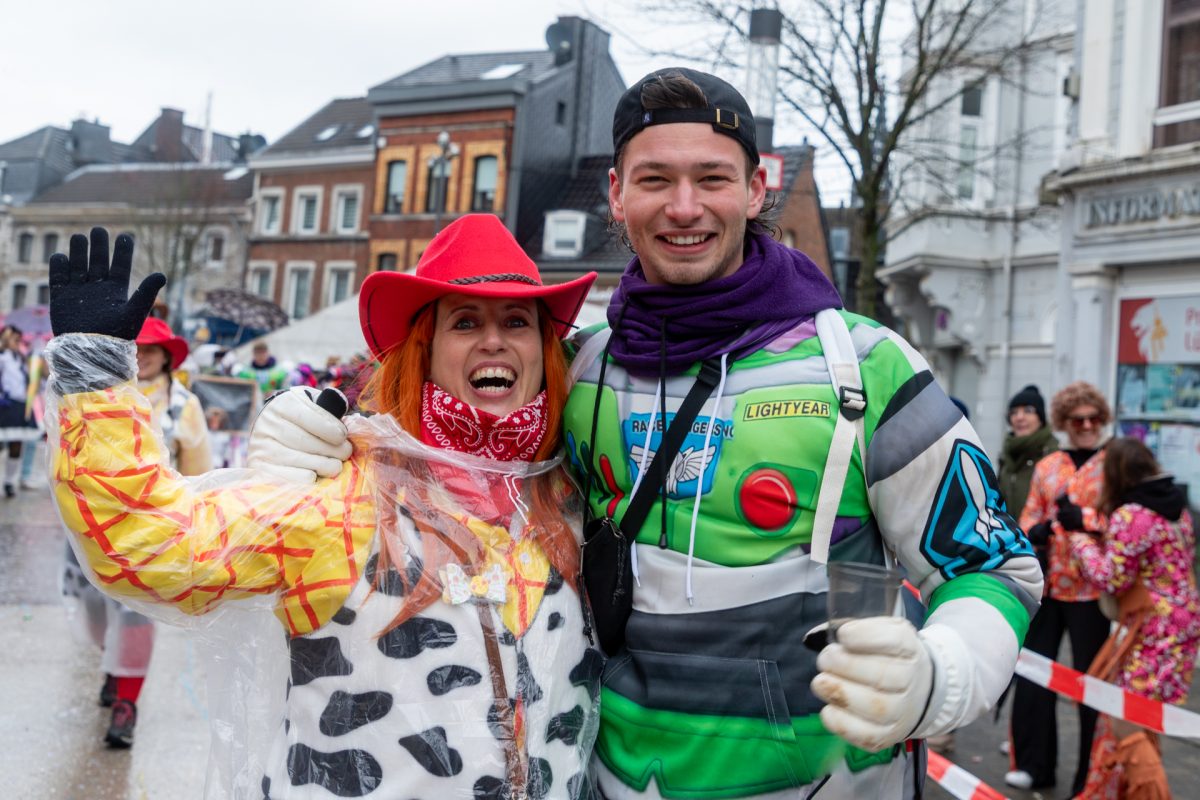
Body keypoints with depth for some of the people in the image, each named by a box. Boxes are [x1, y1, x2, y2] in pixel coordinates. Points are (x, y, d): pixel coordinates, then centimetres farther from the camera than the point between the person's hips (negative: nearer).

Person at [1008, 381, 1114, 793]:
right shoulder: (1046, 466, 14)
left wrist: (1084, 518, -25)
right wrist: (1033, 533, -8)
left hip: (1089, 586, -4)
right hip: (1045, 583, 5)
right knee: (1032, 671, 8)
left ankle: (1092, 776, 14)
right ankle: (1033, 762, 21)